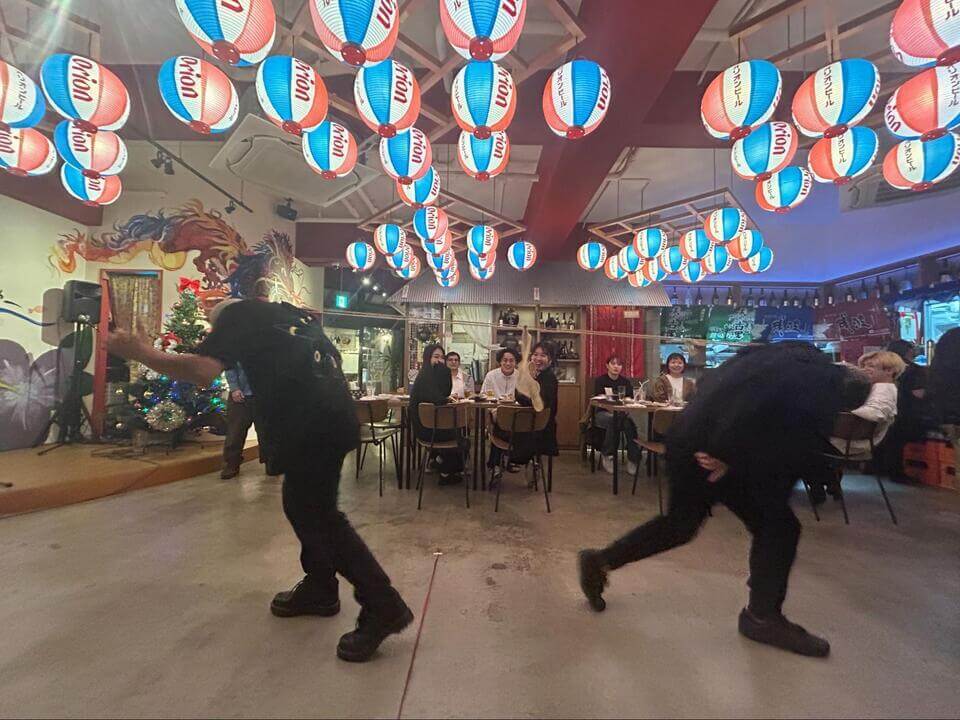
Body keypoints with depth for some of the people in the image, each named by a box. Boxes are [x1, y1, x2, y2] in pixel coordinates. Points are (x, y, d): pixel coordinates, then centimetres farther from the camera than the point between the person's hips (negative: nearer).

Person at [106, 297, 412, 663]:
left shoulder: (238, 314, 3)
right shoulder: (295, 314, 24)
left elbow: (202, 370, -13)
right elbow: (332, 360, 31)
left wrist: (141, 352, 1)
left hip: (310, 429, -8)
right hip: (337, 417, 8)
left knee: (320, 518, 1)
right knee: (303, 505, 21)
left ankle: (384, 608, 6)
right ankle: (319, 588, 35)